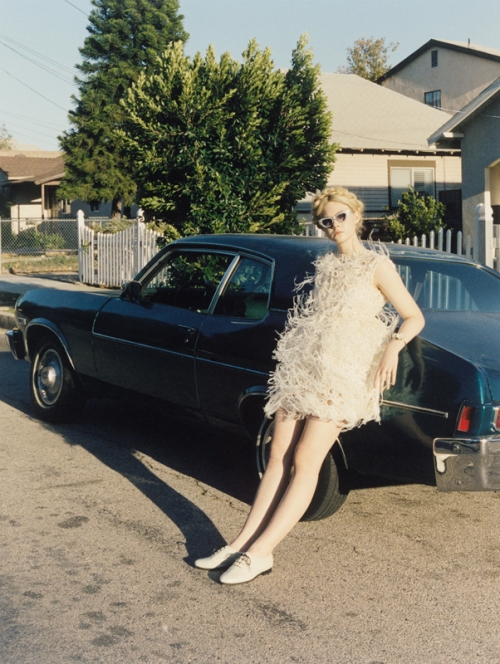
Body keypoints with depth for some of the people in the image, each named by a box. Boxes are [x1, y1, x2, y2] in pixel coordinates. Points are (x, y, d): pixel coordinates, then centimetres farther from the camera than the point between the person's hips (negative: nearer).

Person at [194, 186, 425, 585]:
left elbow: (414, 317, -5)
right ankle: (243, 543, 0)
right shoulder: (326, 266, 17)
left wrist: (393, 345, -21)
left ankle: (258, 552, -11)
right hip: (301, 368, 6)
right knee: (278, 459, 1)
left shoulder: (377, 265, -2)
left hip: (342, 376, -6)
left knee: (305, 464, -9)